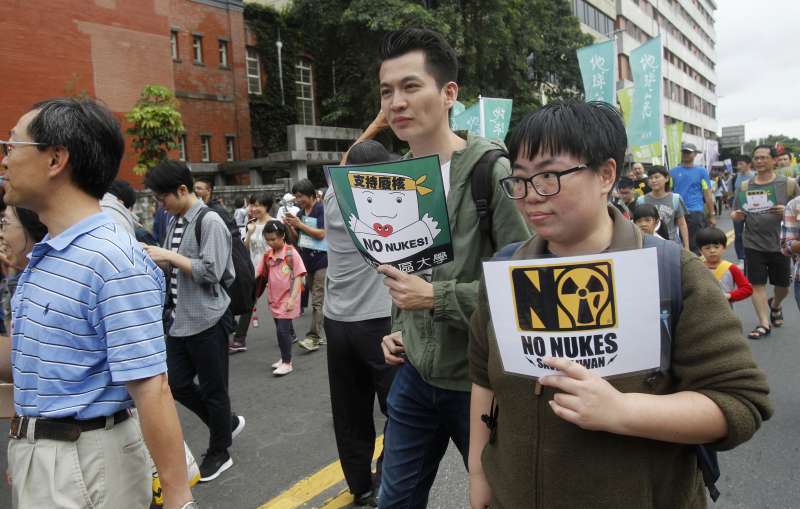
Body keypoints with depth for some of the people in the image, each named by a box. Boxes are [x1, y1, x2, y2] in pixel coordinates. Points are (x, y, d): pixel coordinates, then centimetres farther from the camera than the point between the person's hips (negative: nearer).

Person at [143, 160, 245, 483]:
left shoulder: (210, 222, -15)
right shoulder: (175, 222, 9)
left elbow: (211, 272, -22)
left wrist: (169, 255, -19)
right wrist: (155, 258, -1)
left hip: (207, 321, -8)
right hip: (179, 319, 8)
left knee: (213, 389, 7)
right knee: (177, 385, 13)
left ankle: (219, 453, 26)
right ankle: (227, 424, 35)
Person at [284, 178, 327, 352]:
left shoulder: (321, 209, -9)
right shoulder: (300, 213, 11)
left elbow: (321, 234, -16)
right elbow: (295, 238, 15)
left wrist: (300, 225, -15)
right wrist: (290, 226, -4)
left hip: (320, 260, -7)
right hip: (306, 259, 7)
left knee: (317, 300, -8)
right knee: (316, 298, 13)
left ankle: (314, 337, -9)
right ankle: (321, 334, 21)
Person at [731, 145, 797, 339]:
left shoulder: (788, 184, -1)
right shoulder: (744, 186, 4)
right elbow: (735, 213, 9)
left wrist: (786, 211, -20)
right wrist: (737, 215, -14)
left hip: (780, 244, 0)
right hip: (754, 244, 1)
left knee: (783, 285, 12)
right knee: (757, 284, -1)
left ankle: (774, 305, 43)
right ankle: (764, 324, 8)